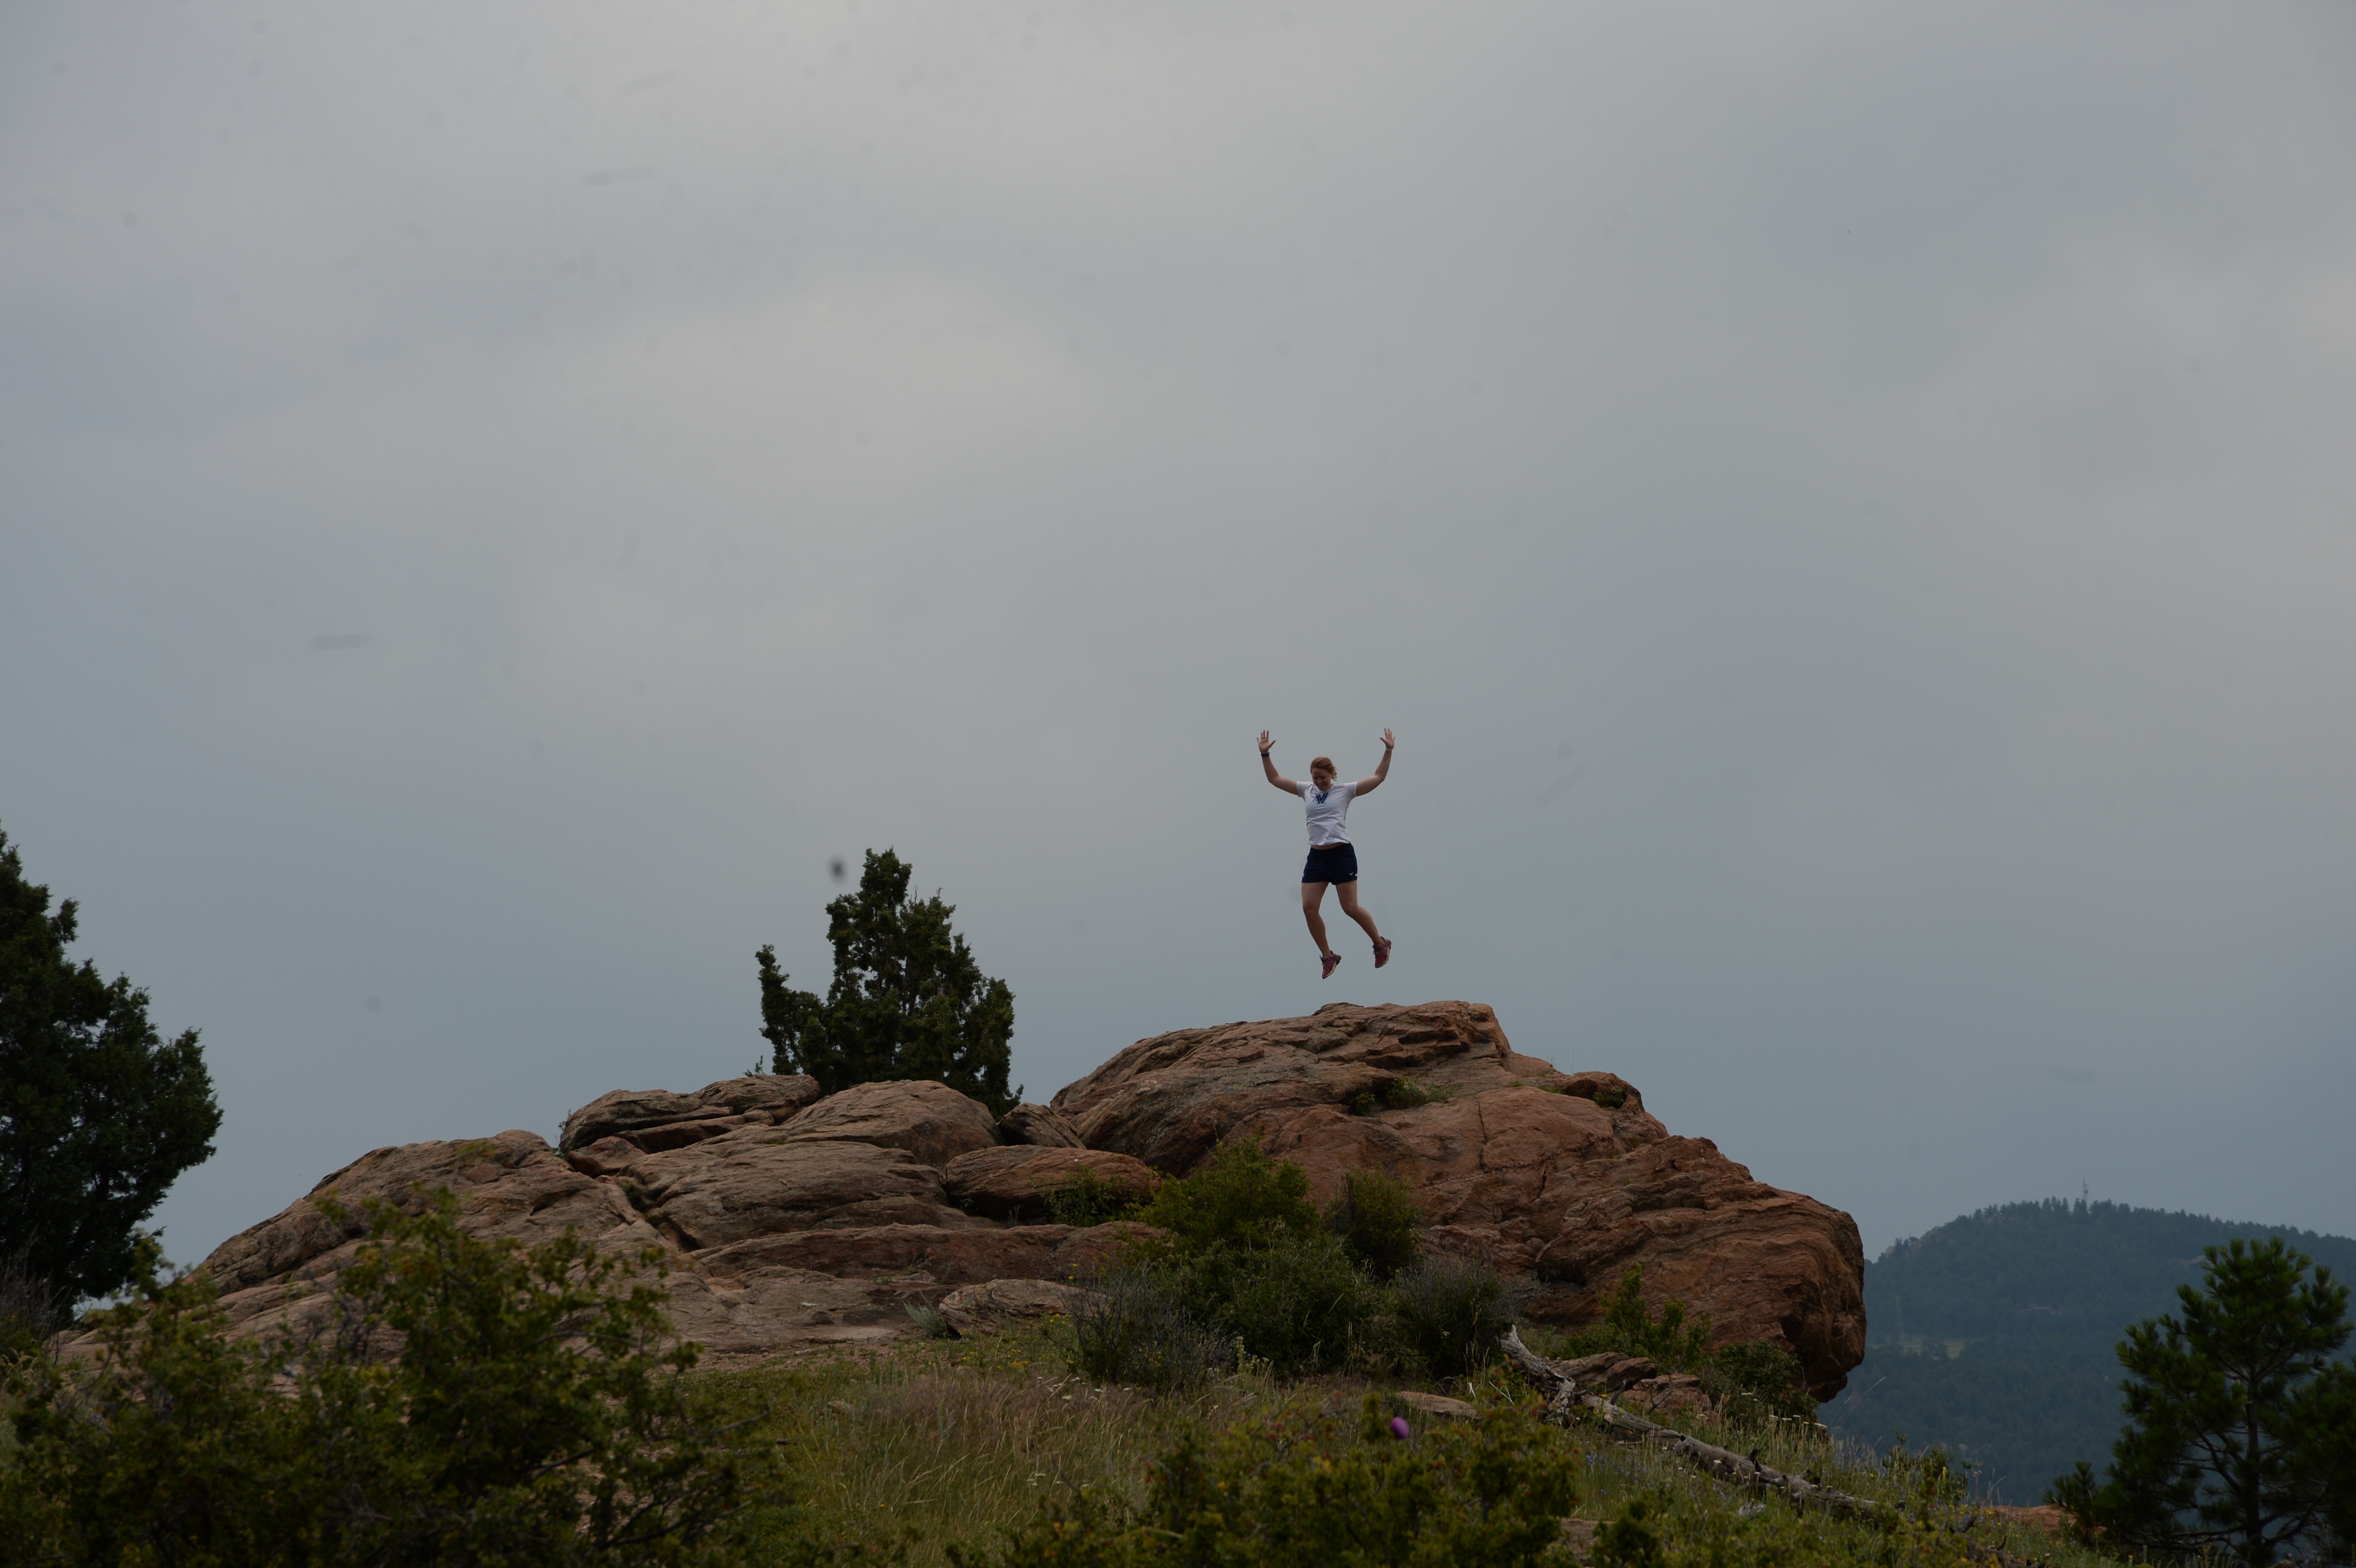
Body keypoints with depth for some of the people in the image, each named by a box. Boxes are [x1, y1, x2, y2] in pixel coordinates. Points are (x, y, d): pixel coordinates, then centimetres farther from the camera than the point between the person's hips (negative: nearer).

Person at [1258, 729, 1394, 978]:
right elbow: (1275, 779, 14)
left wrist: (1388, 752, -6)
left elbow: (1378, 778, 1)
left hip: (1342, 854, -5)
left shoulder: (1345, 791, 1)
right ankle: (1327, 956, 8)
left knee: (1351, 908, -6)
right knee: (1309, 907, -6)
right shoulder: (1306, 791, 11)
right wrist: (1265, 755, 4)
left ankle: (1381, 944, 16)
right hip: (1316, 857, 5)